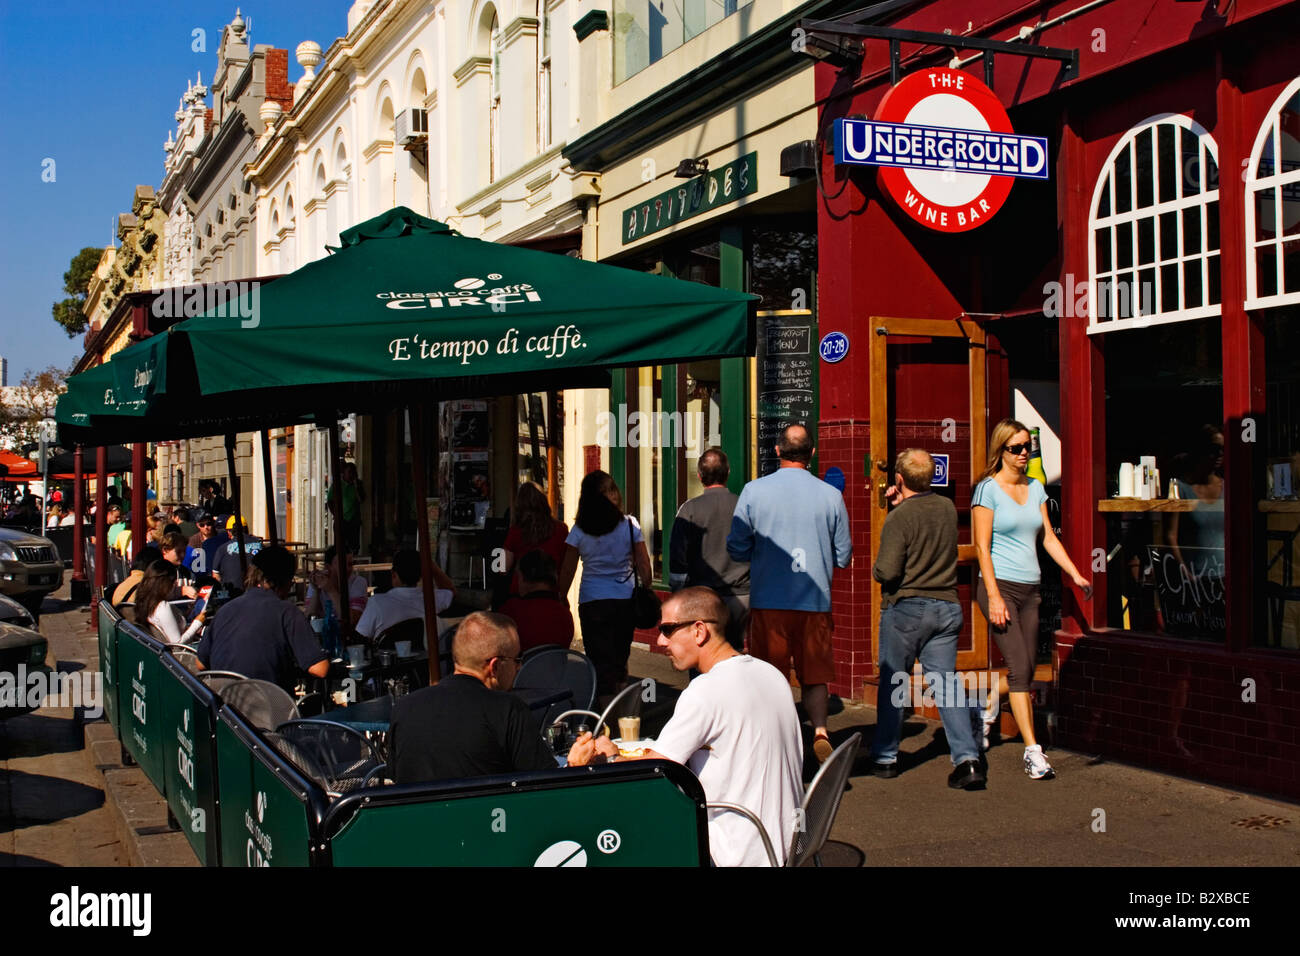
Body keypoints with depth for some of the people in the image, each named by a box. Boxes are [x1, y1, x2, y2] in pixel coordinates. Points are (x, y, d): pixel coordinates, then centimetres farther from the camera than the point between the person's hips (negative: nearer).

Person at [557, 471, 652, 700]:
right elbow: (644, 564, -1)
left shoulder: (579, 530, -4)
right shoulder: (630, 525, -3)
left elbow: (567, 571, -1)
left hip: (591, 601, -2)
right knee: (620, 659, 17)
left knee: (601, 661, 4)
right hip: (626, 599, 2)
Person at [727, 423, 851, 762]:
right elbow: (843, 557, 5)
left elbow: (736, 549, 0)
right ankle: (820, 730, -5)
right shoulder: (831, 495, -1)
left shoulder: (753, 491, -3)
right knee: (815, 674, 14)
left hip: (768, 601, -1)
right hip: (815, 601, 1)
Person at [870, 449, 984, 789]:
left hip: (906, 608, -5)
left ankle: (885, 757, 18)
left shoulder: (899, 518, -15)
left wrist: (875, 570, 4)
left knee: (892, 682, 9)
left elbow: (887, 571, -18)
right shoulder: (948, 508, 5)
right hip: (947, 607, 5)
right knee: (946, 680, 4)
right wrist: (903, 504, 15)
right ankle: (967, 758, -9)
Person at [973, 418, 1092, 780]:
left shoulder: (1035, 487, 13)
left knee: (1025, 669, 9)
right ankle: (1033, 751, -9)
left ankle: (986, 707, 37)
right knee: (1019, 668, -12)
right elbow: (982, 546, -10)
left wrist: (1075, 574, 4)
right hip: (1000, 585, -6)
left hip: (1030, 588, 6)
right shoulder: (988, 489, -6)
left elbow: (1048, 537, 15)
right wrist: (994, 596, -16)